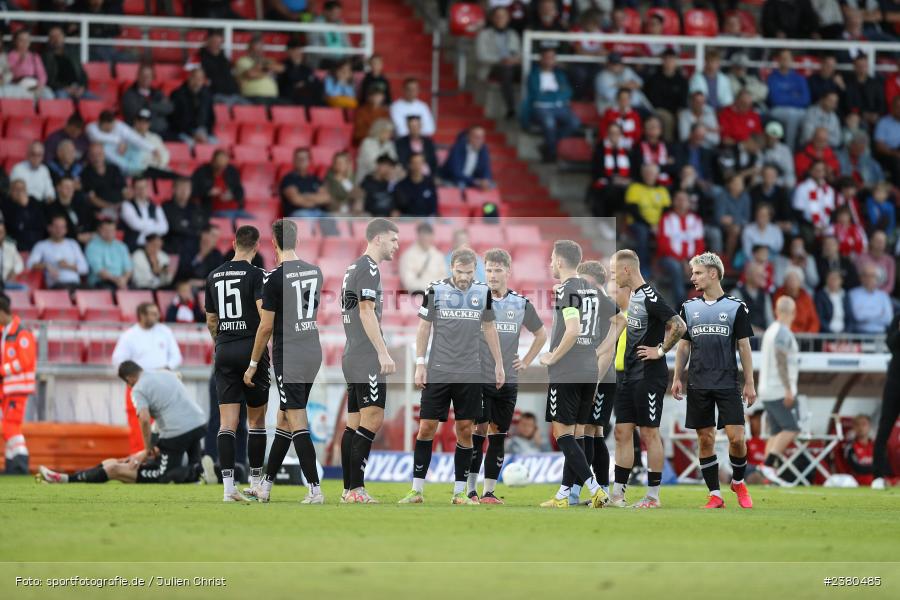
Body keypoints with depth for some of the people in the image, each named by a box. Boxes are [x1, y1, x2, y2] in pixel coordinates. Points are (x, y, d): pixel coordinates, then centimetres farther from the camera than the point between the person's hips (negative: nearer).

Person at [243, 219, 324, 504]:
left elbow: (266, 326, -11)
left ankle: (315, 489, -12)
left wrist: (253, 365, -1)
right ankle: (266, 486, 22)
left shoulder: (276, 279, -14)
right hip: (313, 350, 8)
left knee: (297, 423, -7)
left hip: (289, 355, -8)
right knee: (284, 419, 15)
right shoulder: (314, 272, 7)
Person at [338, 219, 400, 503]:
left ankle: (349, 490, 9)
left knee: (354, 423, 9)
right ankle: (356, 489, -18)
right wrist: (383, 353, -21)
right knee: (372, 420, -13)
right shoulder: (369, 269, -10)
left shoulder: (353, 268, 20)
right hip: (367, 359, -10)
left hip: (352, 358, 10)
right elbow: (367, 312, -18)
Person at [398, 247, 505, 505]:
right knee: (426, 427, -3)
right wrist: (420, 363, -1)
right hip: (438, 372, -2)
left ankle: (459, 493, 9)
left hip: (470, 375, 2)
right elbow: (424, 327, 4)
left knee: (465, 430, 2)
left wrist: (499, 364, 14)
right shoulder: (435, 290, -2)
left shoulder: (483, 292, 5)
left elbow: (489, 328, 15)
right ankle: (417, 490, 3)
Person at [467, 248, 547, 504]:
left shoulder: (521, 304, 7)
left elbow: (540, 333, 22)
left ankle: (489, 491, 9)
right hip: (479, 379, -3)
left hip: (508, 381, 3)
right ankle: (470, 490, -5)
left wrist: (527, 361, 12)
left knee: (498, 436, 4)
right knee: (478, 432, -7)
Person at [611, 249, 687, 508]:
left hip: (649, 376, -9)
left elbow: (679, 326, -24)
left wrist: (660, 351, -17)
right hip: (630, 375, 9)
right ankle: (618, 494, 11)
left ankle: (653, 496, 3)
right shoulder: (633, 295, 13)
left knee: (649, 433, -3)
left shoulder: (649, 297, -15)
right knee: (622, 431, 8)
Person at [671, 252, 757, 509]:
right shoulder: (689, 308, 10)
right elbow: (683, 345, 15)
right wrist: (677, 378, 6)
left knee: (736, 437, -10)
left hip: (728, 382, -3)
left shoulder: (736, 307, 2)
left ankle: (738, 481, 16)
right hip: (698, 385, 3)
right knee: (705, 439, 1)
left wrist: (749, 383, 0)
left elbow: (744, 346, 3)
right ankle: (715, 495, 7)